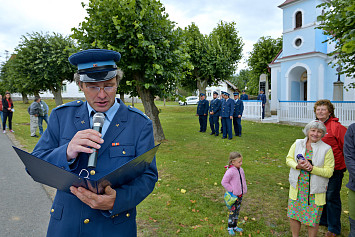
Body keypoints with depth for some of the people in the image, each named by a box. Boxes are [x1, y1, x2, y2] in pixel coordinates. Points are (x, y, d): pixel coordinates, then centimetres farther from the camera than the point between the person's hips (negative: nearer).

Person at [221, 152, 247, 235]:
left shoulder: (241, 170, 2)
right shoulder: (230, 171, -23)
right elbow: (224, 182, -21)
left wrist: (244, 190, 9)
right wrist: (231, 190, -18)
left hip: (240, 195, 7)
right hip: (233, 196, -7)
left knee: (237, 211, 18)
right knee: (232, 212, 4)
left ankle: (235, 226, 33)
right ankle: (230, 228, 21)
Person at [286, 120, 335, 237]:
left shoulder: (326, 149, -7)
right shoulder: (297, 143, 1)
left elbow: (329, 172, -9)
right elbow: (288, 159, 5)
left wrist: (312, 168, -23)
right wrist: (297, 165, -15)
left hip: (315, 190, -3)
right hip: (297, 187, 3)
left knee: (313, 218, 8)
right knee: (293, 214, 12)